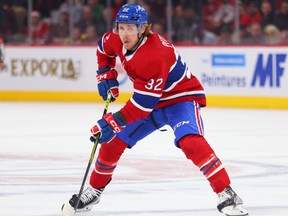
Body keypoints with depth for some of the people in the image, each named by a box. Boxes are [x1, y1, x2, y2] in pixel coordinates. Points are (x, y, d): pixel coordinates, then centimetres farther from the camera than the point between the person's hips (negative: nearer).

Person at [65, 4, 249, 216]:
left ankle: (227, 195, -31)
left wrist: (114, 122, -31)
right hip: (152, 100, 8)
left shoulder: (154, 56, -35)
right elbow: (104, 49, 16)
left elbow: (143, 103, -33)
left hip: (182, 97, -8)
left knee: (191, 142, -33)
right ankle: (94, 190, 25)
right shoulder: (116, 40, -11)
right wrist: (106, 75, 5)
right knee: (113, 140, 4)